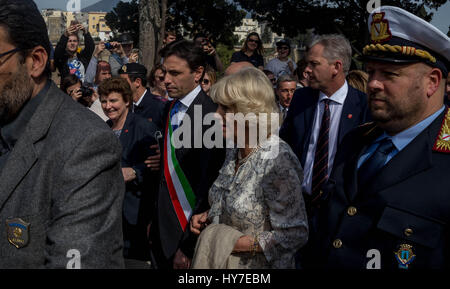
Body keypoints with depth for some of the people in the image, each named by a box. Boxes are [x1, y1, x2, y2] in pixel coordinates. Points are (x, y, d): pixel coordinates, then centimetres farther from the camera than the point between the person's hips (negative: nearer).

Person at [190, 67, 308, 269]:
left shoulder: (277, 161, -24)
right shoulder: (235, 151, 1)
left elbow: (295, 234, -22)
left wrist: (242, 243, -23)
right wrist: (208, 216, -2)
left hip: (259, 265, -7)